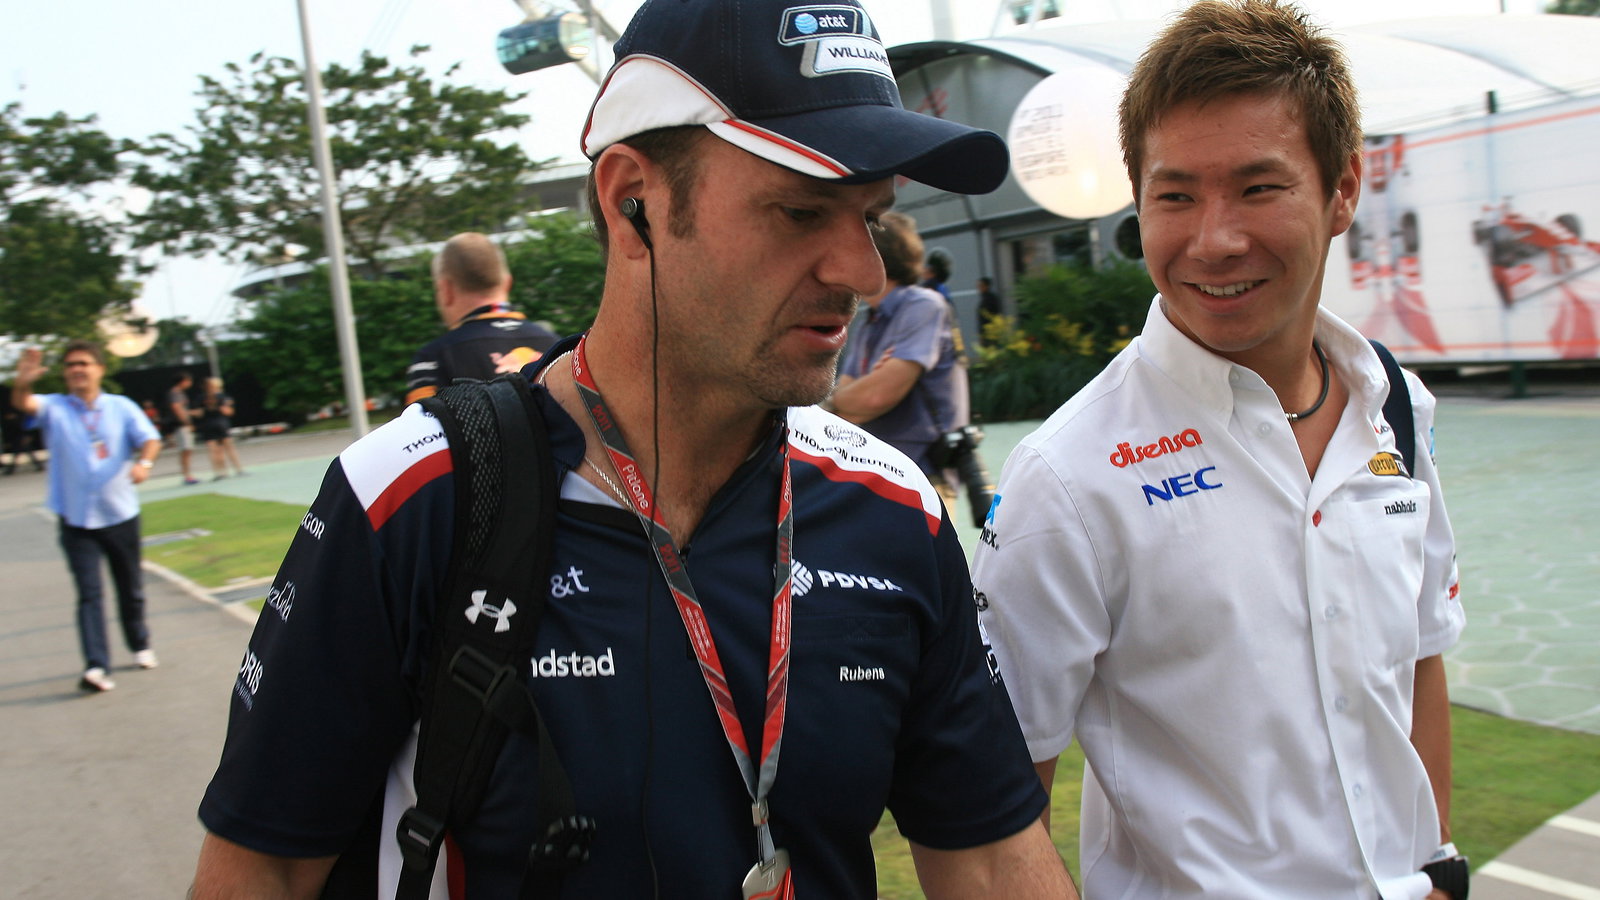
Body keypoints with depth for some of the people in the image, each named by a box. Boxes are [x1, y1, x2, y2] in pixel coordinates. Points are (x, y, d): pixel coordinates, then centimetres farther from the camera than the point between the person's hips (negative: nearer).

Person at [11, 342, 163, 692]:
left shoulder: (122, 407, 2)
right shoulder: (54, 408, -2)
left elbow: (150, 439, -6)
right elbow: (23, 403, -21)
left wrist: (144, 462, -28)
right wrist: (22, 383, -45)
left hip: (121, 514, 2)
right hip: (76, 519, -2)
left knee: (131, 587, 15)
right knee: (89, 592, -10)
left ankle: (140, 645, 35)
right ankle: (95, 666, -14)